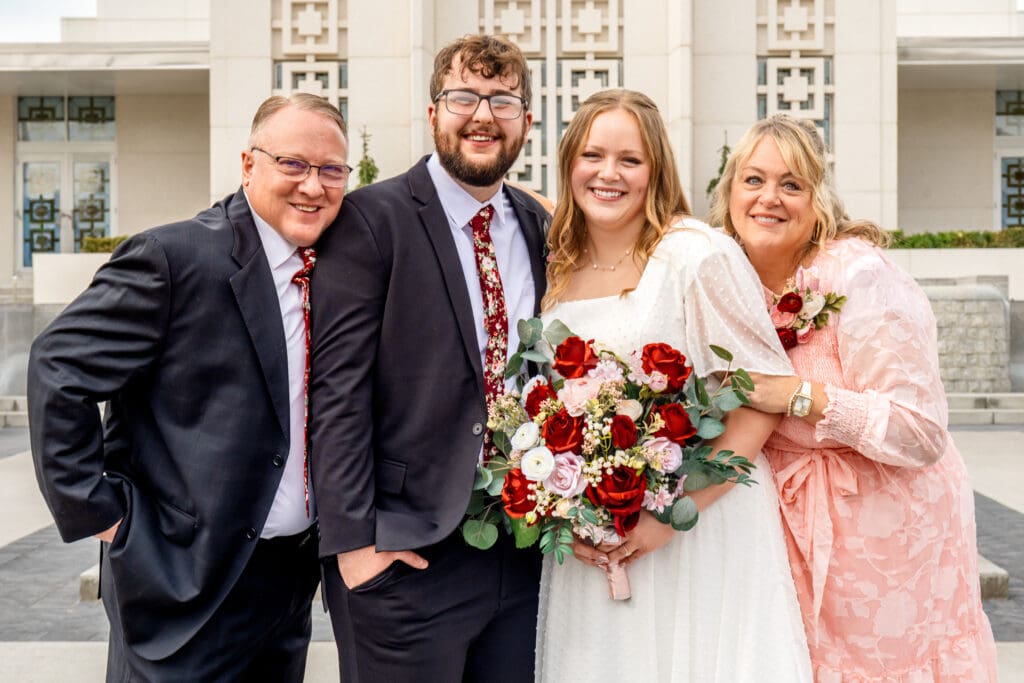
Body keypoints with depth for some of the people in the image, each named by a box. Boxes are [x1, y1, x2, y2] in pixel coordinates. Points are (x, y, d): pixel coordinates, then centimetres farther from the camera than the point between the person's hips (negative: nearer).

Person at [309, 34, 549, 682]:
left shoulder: (540, 227, 8)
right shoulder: (371, 218, -8)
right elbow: (338, 389, -11)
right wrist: (353, 539, -14)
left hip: (524, 549, 5)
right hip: (406, 555, -5)